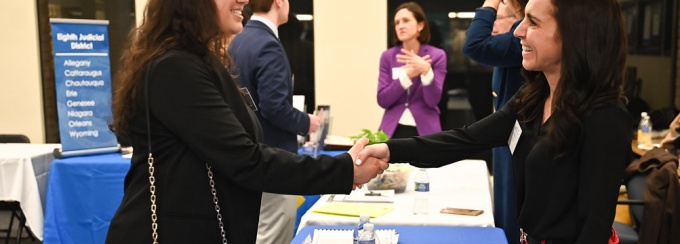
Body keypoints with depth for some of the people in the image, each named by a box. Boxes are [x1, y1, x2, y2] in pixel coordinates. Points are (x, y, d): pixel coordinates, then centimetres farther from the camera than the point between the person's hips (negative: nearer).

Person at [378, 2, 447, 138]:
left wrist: (426, 70, -25)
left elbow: (433, 100, -9)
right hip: (393, 130, 1)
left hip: (424, 130, -1)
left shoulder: (437, 56, -2)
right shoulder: (388, 56, 4)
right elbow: (382, 99, -5)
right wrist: (407, 75, -17)